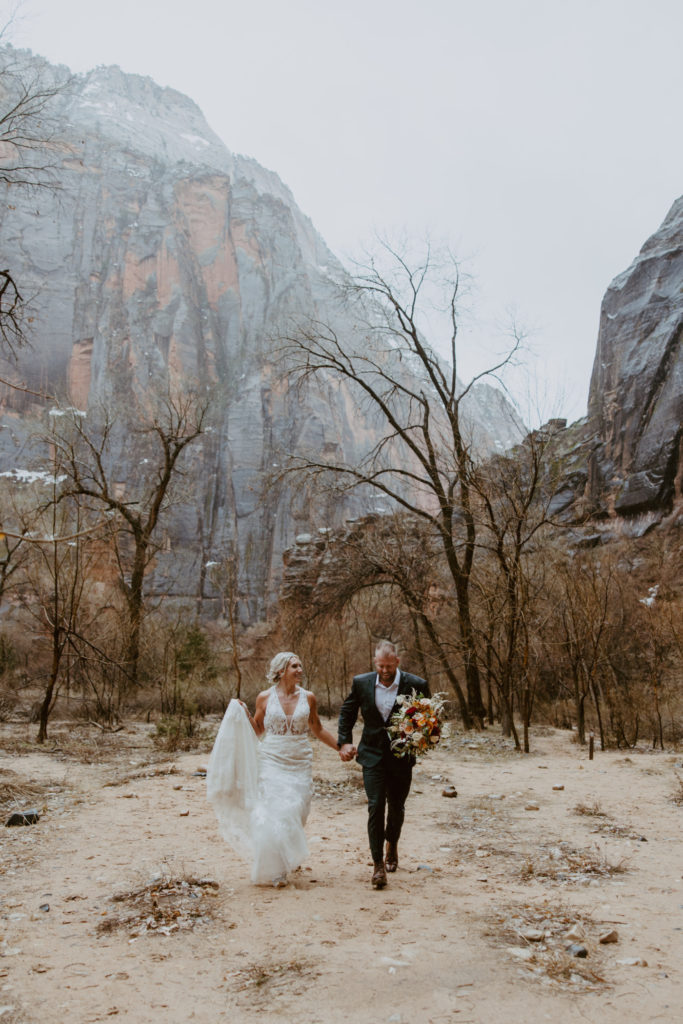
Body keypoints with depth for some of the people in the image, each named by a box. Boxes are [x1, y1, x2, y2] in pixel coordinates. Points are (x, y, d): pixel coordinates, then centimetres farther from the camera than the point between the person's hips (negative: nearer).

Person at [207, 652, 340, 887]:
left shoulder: (308, 697, 1)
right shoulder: (265, 698, -3)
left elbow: (318, 730, 12)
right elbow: (258, 729, 9)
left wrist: (341, 748, 11)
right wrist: (243, 713, -7)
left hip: (300, 763, 2)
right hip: (272, 761, -2)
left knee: (295, 813, 4)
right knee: (274, 812, -6)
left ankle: (290, 857, 30)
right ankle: (276, 869, 7)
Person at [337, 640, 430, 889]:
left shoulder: (416, 685, -10)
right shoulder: (361, 683, -4)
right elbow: (347, 712, 11)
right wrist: (344, 741, 3)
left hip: (402, 756, 0)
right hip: (373, 756, 0)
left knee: (397, 807, 15)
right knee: (375, 806, -9)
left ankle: (392, 845, 42)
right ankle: (378, 863, -1)